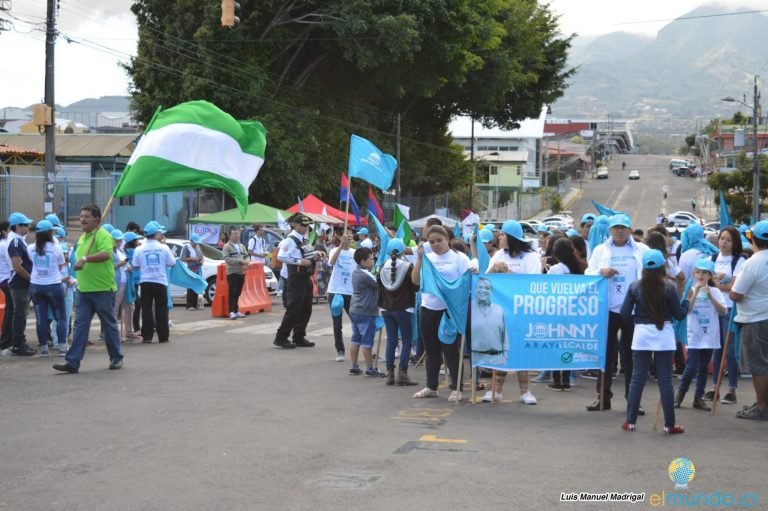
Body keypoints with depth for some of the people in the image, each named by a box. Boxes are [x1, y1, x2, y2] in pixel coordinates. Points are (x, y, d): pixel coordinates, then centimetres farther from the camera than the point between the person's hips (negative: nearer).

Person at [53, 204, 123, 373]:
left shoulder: (102, 235, -10)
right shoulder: (82, 238, 16)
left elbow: (106, 254, -28)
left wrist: (85, 258, -33)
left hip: (102, 290, -7)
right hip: (83, 290, 7)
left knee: (109, 325, 5)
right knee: (80, 326, 2)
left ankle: (116, 358, 18)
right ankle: (72, 362, -1)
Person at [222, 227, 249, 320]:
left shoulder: (242, 246, 17)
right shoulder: (227, 247, -3)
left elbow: (246, 256, 15)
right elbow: (227, 259, -14)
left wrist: (246, 263, -9)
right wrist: (240, 261, -20)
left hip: (241, 273, 6)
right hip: (232, 273, -6)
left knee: (238, 293, 9)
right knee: (232, 293, -11)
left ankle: (236, 311, 16)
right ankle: (232, 312, -13)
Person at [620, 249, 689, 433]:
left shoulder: (635, 287, -3)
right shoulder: (668, 288, -7)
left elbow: (625, 314, -2)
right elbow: (679, 314, -1)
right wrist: (687, 300, 15)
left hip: (642, 334, 1)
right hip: (664, 335, -1)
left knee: (637, 379, 7)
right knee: (665, 380, 3)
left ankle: (630, 421, 9)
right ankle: (669, 424, 6)